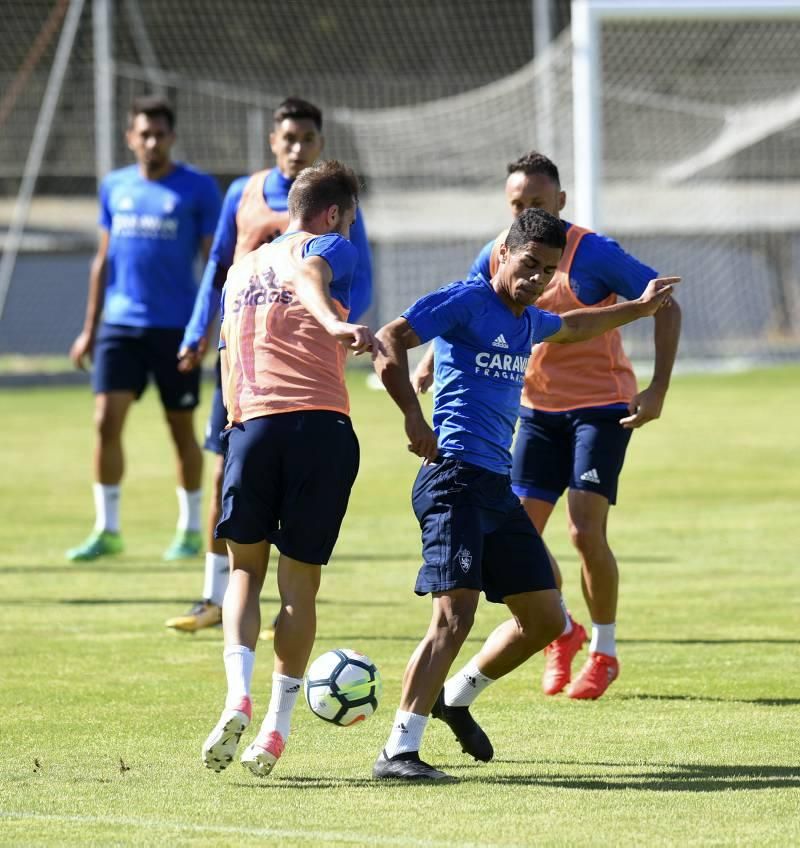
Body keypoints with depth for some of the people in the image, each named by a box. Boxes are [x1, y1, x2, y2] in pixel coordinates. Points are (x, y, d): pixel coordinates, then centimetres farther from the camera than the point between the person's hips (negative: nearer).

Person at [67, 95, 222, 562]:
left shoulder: (198, 188, -3)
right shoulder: (115, 187, 10)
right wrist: (90, 328, 14)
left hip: (175, 327, -3)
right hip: (120, 324, 3)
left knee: (182, 427, 5)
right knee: (106, 422, -7)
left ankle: (190, 529, 18)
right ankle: (107, 529, 0)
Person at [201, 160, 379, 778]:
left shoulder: (240, 270, 25)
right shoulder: (331, 248, 6)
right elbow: (307, 273, -19)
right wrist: (337, 326, -36)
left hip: (252, 426, 3)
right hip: (322, 426, -3)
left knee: (246, 568, 13)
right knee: (300, 580, 6)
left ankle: (238, 695, -11)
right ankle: (276, 728, 4)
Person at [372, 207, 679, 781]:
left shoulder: (530, 322, 19)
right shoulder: (467, 302, -7)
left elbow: (572, 327, 44)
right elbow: (389, 341, -17)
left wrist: (639, 308, 51)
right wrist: (414, 416, -26)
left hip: (500, 486, 9)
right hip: (455, 476, -9)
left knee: (545, 620, 11)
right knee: (456, 614, -20)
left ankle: (457, 697, 31)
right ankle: (399, 752, -20)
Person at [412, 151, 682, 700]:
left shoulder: (591, 253, -18)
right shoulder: (498, 255, -2)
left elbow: (665, 306, -15)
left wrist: (658, 388, -23)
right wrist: (429, 364, -4)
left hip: (602, 407, -5)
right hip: (539, 408, 5)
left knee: (586, 531, -15)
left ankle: (605, 652, 5)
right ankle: (563, 634, 25)